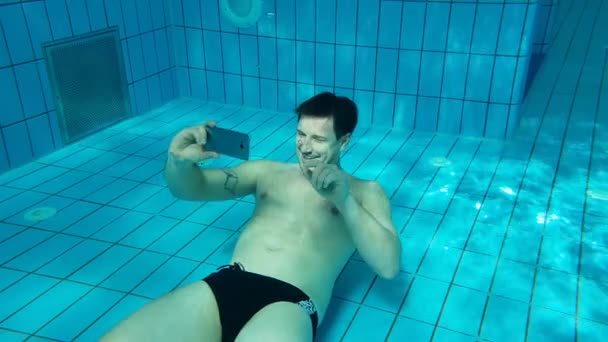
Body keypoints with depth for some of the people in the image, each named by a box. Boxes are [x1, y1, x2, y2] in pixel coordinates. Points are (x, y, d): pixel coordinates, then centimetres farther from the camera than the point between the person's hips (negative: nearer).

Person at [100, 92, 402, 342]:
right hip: (221, 286, 4)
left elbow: (388, 266, 0)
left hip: (289, 304, -3)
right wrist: (179, 160, -8)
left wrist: (344, 199, -12)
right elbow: (191, 189, 17)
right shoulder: (266, 171, 24)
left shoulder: (365, 192, 14)